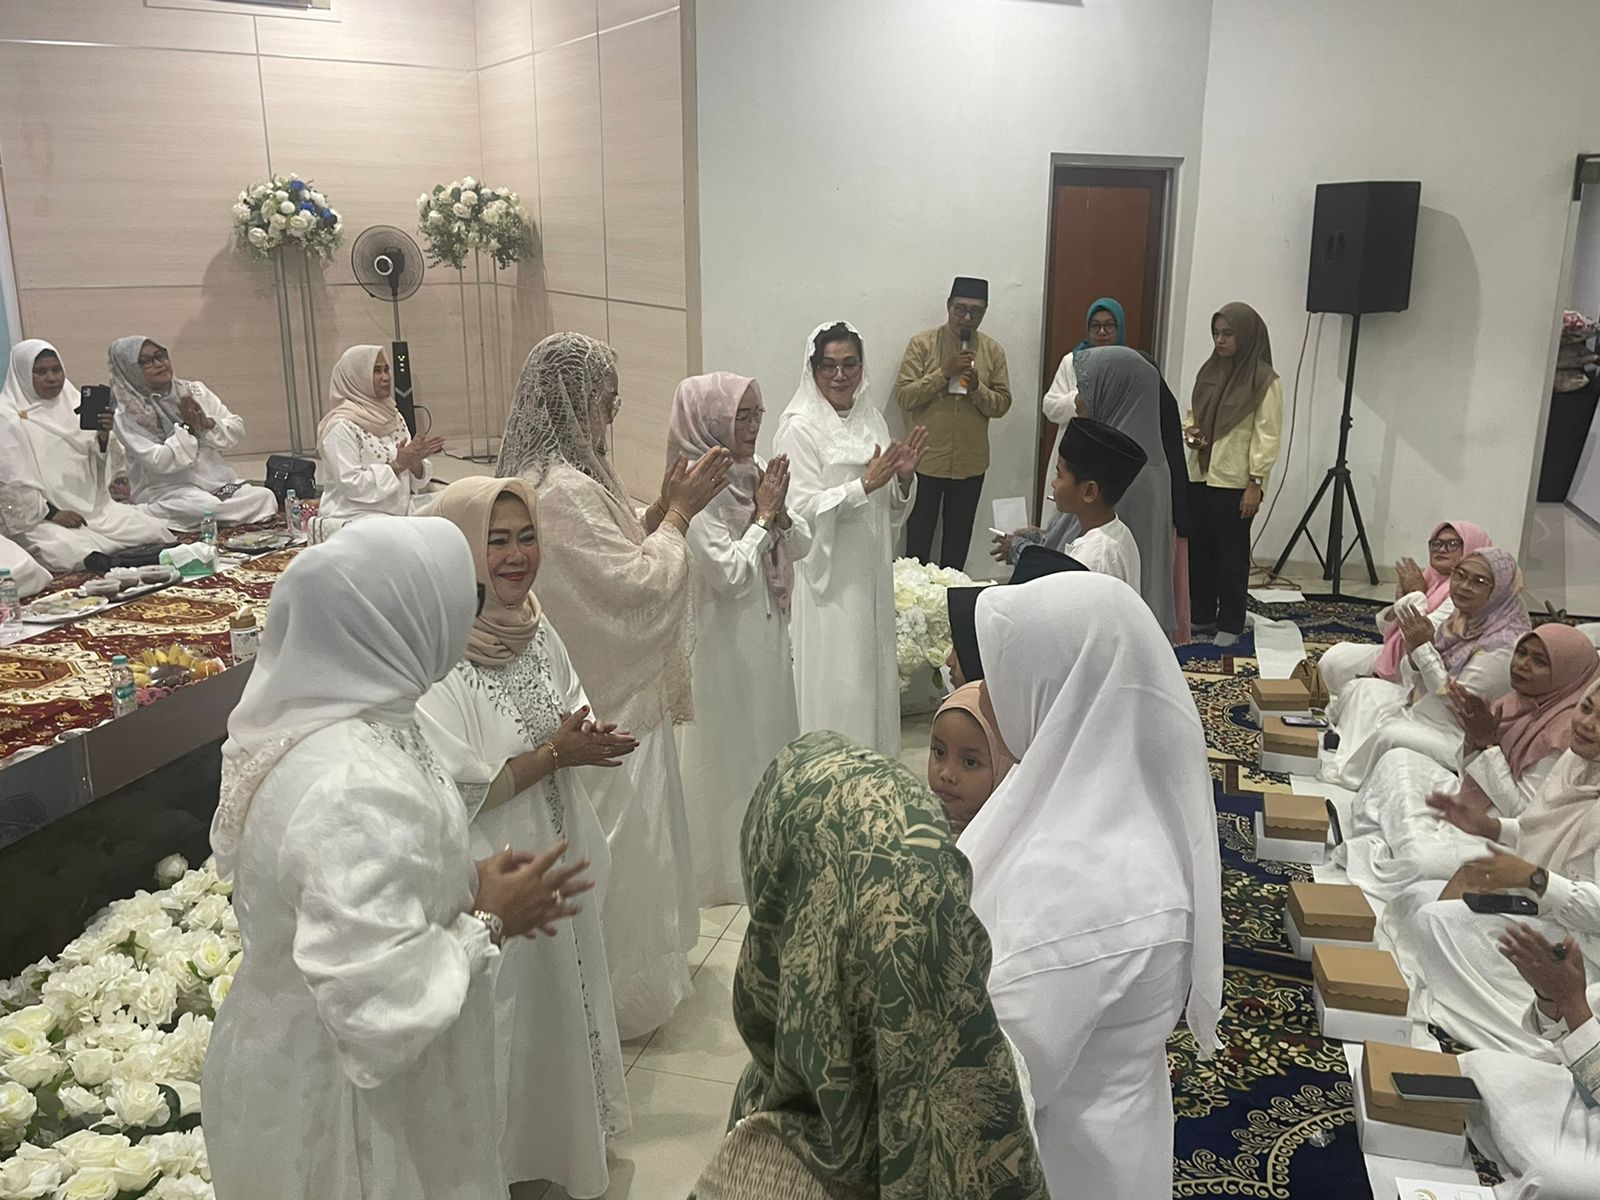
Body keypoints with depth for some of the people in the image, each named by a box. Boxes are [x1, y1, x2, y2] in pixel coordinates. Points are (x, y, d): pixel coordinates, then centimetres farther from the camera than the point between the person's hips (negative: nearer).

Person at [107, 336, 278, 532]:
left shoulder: (194, 390, 9)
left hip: (217, 481, 4)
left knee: (265, 497, -22)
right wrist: (188, 428, -18)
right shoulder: (129, 414, -5)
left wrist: (208, 424, -12)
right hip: (166, 491, -3)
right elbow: (158, 462, -15)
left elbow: (237, 429, 6)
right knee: (213, 509, -33)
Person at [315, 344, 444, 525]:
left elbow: (415, 482, 13)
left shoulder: (394, 417, 12)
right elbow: (351, 485, -16)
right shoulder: (341, 426, -8)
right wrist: (398, 465, -17)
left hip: (400, 514, 7)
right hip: (355, 518, -7)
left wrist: (415, 462, -8)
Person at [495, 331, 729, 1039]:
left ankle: (639, 968, 42)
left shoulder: (544, 474, 6)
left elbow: (610, 561, 12)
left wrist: (662, 509, 2)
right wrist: (677, 513, -13)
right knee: (615, 847, 6)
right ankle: (623, 996, 24)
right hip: (607, 703, -11)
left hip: (591, 686, 11)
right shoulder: (565, 490, -26)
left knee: (621, 841, 24)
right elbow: (641, 588, -24)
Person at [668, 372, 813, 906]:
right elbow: (730, 573, -24)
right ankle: (728, 866, 25)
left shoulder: (756, 474, 2)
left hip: (768, 631, 8)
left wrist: (779, 512, -13)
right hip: (725, 639, -8)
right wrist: (763, 517, -16)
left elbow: (801, 545, 5)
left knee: (772, 738, 20)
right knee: (731, 748, 7)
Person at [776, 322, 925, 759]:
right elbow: (803, 510, -18)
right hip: (827, 577, -7)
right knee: (834, 679, -3)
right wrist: (865, 483, -23)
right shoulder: (800, 427, -10)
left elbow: (890, 511, 15)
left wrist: (904, 478, -5)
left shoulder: (871, 420, 10)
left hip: (871, 574, 7)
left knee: (872, 670, 13)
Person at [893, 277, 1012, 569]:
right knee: (919, 533, 8)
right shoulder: (922, 344, -5)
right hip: (926, 459, -2)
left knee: (959, 534, 14)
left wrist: (977, 387, -17)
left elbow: (1002, 405, 2)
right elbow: (903, 396, -12)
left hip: (970, 462, 3)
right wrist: (944, 373, -20)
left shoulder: (993, 351, 3)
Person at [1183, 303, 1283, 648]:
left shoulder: (1266, 380, -10)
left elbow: (1267, 437, -12)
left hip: (1234, 482, -6)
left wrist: (1255, 483, -16)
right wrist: (1188, 430, -2)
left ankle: (1230, 624, 14)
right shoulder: (1209, 371, 9)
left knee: (1231, 554, 3)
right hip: (1199, 476, 6)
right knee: (1198, 548, 13)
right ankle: (1201, 615, 26)